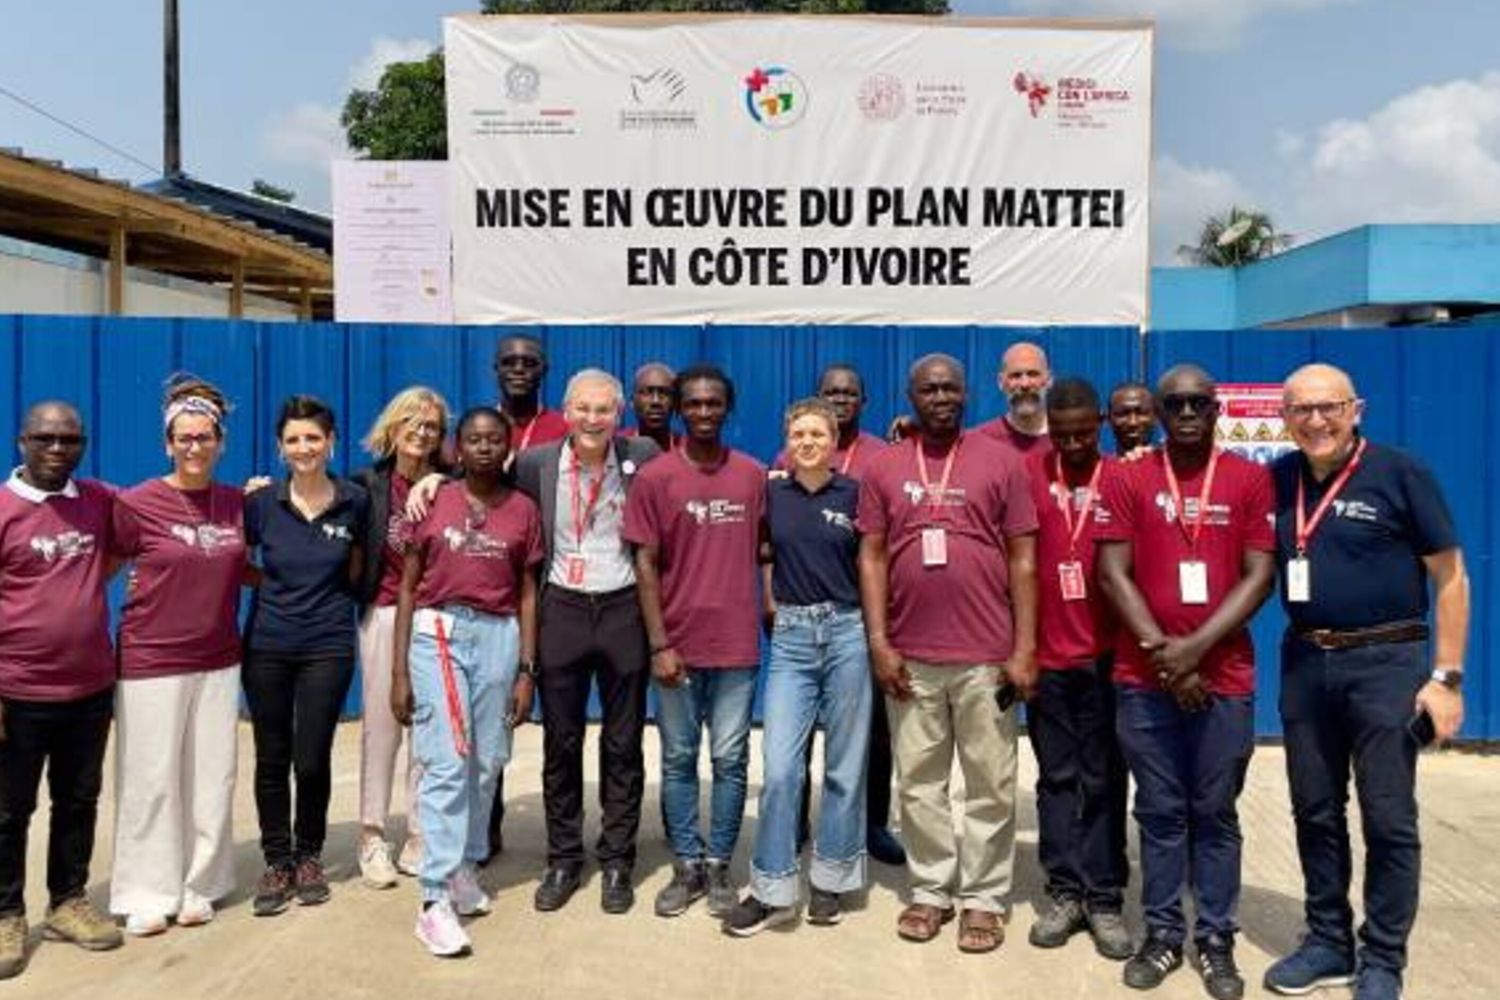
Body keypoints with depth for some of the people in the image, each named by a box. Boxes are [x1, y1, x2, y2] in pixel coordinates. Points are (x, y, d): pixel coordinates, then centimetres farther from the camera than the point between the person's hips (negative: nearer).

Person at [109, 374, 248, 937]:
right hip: (151, 661, -4)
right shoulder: (136, 504, -8)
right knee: (152, 779, 4)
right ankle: (147, 894, 18)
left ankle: (199, 886, 22)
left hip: (218, 661, 4)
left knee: (211, 777, 9)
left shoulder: (237, 504, 4)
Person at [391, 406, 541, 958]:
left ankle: (466, 865, 28)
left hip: (499, 635, 2)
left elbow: (527, 594, 8)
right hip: (439, 631, -2)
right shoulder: (433, 502, 3)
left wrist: (527, 670, 3)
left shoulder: (523, 509, 7)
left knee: (487, 762, 8)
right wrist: (399, 670, 0)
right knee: (447, 762, -8)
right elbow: (408, 587, 4)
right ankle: (436, 899, -5)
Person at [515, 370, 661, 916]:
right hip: (562, 610, 1)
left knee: (623, 745, 8)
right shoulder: (535, 463, -2)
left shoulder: (643, 457, -3)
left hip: (624, 609, -1)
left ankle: (617, 861, 21)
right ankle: (562, 859, 24)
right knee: (560, 743, 9)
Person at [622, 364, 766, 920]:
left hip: (737, 644, 1)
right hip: (677, 644, -1)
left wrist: (772, 617, 3)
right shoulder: (654, 478, -1)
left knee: (731, 759, 6)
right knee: (678, 759, 9)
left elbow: (761, 552, 12)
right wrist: (660, 645, -7)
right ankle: (687, 866, 23)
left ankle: (718, 866, 21)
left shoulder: (752, 475, 4)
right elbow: (645, 565, -2)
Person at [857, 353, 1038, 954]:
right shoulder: (883, 468, 6)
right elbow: (871, 558, 6)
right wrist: (878, 643, -2)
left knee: (991, 784, 7)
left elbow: (1023, 559, 1)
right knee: (918, 781, 11)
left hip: (986, 656, -1)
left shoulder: (1000, 461, 1)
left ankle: (983, 898, 21)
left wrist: (1024, 648, -5)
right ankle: (930, 890, 25)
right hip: (909, 656, 2)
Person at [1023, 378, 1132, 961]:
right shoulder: (1030, 473, 0)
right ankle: (1065, 892, 20)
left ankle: (1104, 899, 16)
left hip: (1107, 656, -1)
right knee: (1056, 777, 10)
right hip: (1046, 656, 2)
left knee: (1103, 780, 7)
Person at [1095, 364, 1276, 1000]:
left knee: (1215, 814, 9)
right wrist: (1162, 651, -10)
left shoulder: (1249, 479, 3)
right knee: (1159, 812, 9)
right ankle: (1161, 933, 21)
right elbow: (1112, 574, -3)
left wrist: (1196, 646, -12)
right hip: (1145, 679, 0)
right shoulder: (1128, 480, 2)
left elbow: (1259, 577, -3)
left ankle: (1216, 940, 21)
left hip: (1225, 678, 0)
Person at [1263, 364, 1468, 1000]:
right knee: (1315, 812, 13)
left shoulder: (1399, 473, -7)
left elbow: (1450, 577, -5)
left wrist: (1446, 676, -9)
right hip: (1304, 663, 4)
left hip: (1385, 662, -4)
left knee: (1389, 818, 4)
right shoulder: (1278, 480, 5)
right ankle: (1328, 942, 28)